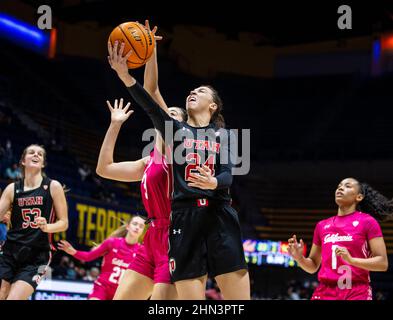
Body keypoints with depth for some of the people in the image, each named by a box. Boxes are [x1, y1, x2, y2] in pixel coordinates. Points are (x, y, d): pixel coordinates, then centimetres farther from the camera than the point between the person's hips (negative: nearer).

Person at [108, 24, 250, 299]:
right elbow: (150, 106, -5)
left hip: (219, 214, 0)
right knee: (189, 291, -4)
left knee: (236, 285, -8)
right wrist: (125, 75, -23)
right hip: (185, 214, 0)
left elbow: (228, 174, -1)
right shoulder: (176, 129, 14)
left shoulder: (224, 134, 13)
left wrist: (213, 182, -27)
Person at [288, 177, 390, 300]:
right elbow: (313, 266, 20)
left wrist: (351, 260, -19)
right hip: (325, 293, 4)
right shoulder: (322, 225, 16)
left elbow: (382, 263, -5)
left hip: (357, 293, -4)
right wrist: (299, 258, -1)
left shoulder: (368, 221, 2)